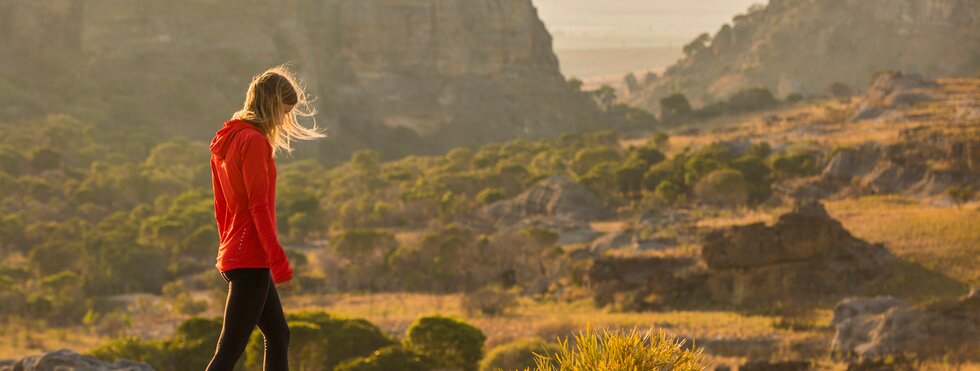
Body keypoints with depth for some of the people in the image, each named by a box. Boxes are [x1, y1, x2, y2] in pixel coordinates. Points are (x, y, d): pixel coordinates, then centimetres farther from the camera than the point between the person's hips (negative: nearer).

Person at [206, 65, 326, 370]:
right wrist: (280, 264, -18)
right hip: (251, 261, -10)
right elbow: (259, 206, -19)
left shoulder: (226, 141, 13)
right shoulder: (254, 141, -15)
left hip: (233, 254, 10)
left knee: (278, 336, 17)